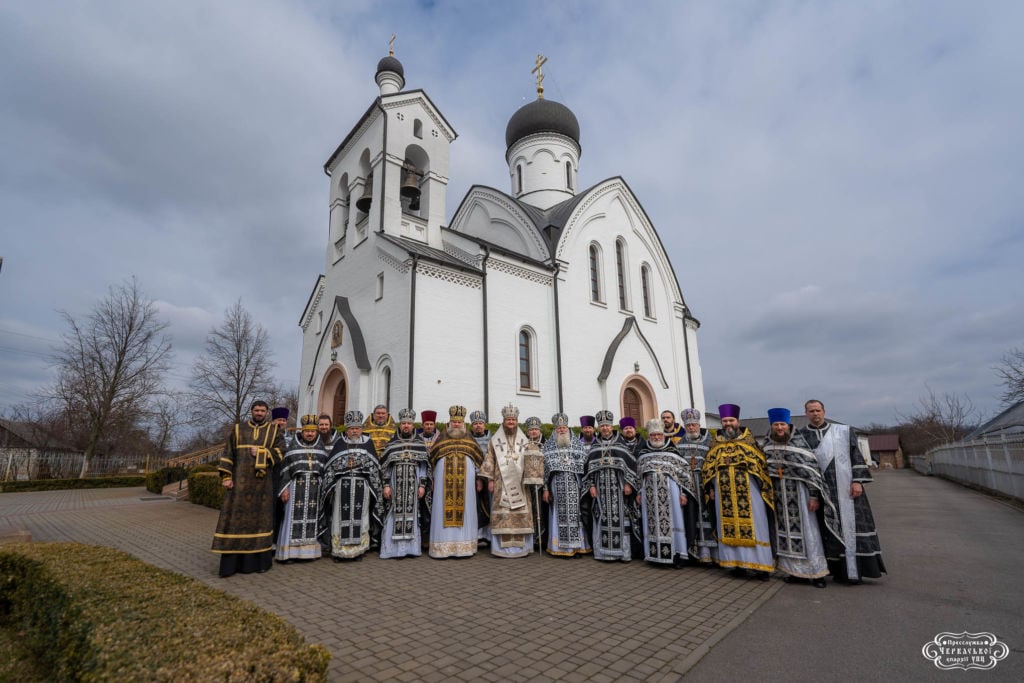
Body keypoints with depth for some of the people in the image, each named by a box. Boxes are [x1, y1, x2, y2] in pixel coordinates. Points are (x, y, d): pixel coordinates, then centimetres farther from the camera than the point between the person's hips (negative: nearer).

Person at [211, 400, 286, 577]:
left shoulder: (274, 431, 8)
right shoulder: (238, 429, 9)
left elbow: (281, 452, -1)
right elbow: (228, 454, 4)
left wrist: (261, 452, -12)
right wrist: (226, 477, -5)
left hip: (262, 483, 0)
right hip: (239, 481, 0)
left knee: (260, 518, 4)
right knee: (235, 518, -2)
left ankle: (259, 560, 12)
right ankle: (231, 562, 4)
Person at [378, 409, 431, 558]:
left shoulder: (420, 444, 6)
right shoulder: (391, 444, 5)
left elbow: (424, 466, 6)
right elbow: (384, 466, 5)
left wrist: (422, 485, -1)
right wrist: (386, 485, -3)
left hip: (413, 485, 0)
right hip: (396, 484, 0)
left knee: (412, 512, 2)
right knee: (395, 514, -1)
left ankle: (411, 547, 10)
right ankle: (395, 547, 7)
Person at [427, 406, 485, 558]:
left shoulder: (470, 440, 9)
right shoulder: (441, 439, 9)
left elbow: (479, 460, 10)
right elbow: (431, 459, 10)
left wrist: (479, 479, 5)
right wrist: (432, 480, 5)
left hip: (465, 480, 0)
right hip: (444, 479, 0)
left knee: (464, 510, 2)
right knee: (444, 510, 0)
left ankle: (464, 546, 9)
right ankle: (443, 547, 7)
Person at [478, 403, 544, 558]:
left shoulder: (524, 441, 12)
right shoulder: (495, 440, 7)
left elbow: (530, 461, 12)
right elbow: (489, 460, 3)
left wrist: (530, 480, -3)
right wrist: (490, 480, -4)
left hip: (519, 484, 2)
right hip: (502, 483, -2)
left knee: (521, 513, -1)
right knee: (502, 513, -5)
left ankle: (520, 546, 7)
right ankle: (502, 547, 1)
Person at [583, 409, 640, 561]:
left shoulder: (621, 445, 6)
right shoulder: (594, 448, 11)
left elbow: (631, 465, 1)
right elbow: (588, 468, 9)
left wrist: (629, 483, -8)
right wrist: (591, 485, 0)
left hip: (618, 487, -1)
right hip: (600, 487, 2)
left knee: (620, 518, -2)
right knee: (603, 519, 1)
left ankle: (623, 551, 5)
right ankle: (604, 551, 8)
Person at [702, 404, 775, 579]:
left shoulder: (748, 439, 4)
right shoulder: (716, 442, 10)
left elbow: (760, 463, 3)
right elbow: (708, 466, 10)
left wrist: (764, 487, -4)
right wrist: (710, 488, 5)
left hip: (748, 490, -2)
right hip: (724, 491, 2)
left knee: (752, 525, 0)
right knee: (729, 527, 4)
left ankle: (760, 564, 8)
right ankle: (737, 563, 13)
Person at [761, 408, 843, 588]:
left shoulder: (799, 443, -7)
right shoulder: (766, 445, 4)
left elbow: (812, 470, -9)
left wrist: (814, 496, -13)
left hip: (798, 492, -3)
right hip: (778, 495, 4)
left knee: (806, 530, 0)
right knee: (786, 531, 7)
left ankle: (815, 572, 11)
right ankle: (796, 571, 16)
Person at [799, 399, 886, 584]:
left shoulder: (843, 431, 7)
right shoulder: (801, 436, 6)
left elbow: (856, 456, 3)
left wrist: (857, 481, -7)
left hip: (845, 488, 0)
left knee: (849, 524, -3)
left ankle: (853, 569, 3)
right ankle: (838, 570, 9)